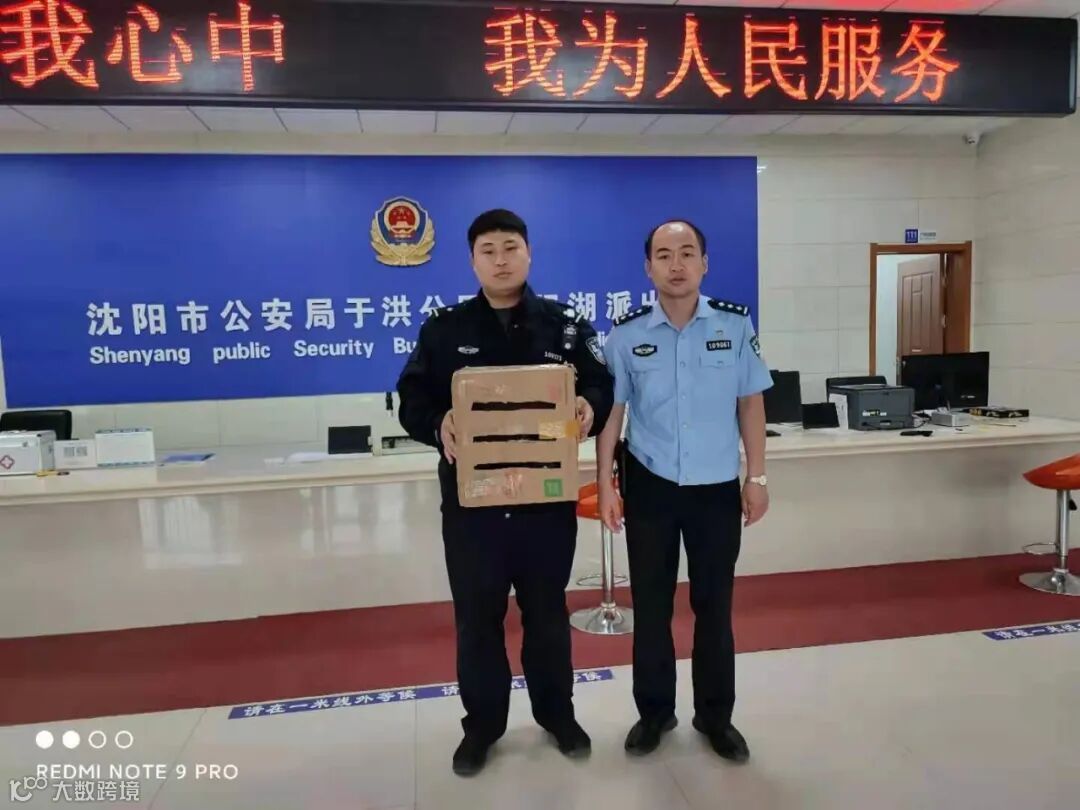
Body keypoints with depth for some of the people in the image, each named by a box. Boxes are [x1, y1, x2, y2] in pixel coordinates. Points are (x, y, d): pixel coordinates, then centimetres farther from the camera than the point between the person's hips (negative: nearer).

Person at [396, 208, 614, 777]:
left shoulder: (565, 326, 3)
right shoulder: (443, 330, 2)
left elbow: (604, 388, 3)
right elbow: (411, 401, 0)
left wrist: (589, 408, -20)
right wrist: (438, 424, -22)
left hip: (547, 497, 0)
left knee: (548, 611, 16)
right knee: (477, 617, 12)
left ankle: (558, 713, 37)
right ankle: (481, 723, 32)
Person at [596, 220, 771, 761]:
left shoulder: (735, 325, -3)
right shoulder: (626, 335, -4)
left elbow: (750, 404, 3)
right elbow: (611, 412, 0)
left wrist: (757, 478, 1)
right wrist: (605, 486, -3)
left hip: (717, 488, 1)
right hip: (649, 487, 0)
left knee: (714, 606, 12)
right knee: (650, 605, 10)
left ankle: (715, 715, 31)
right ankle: (654, 711, 30)